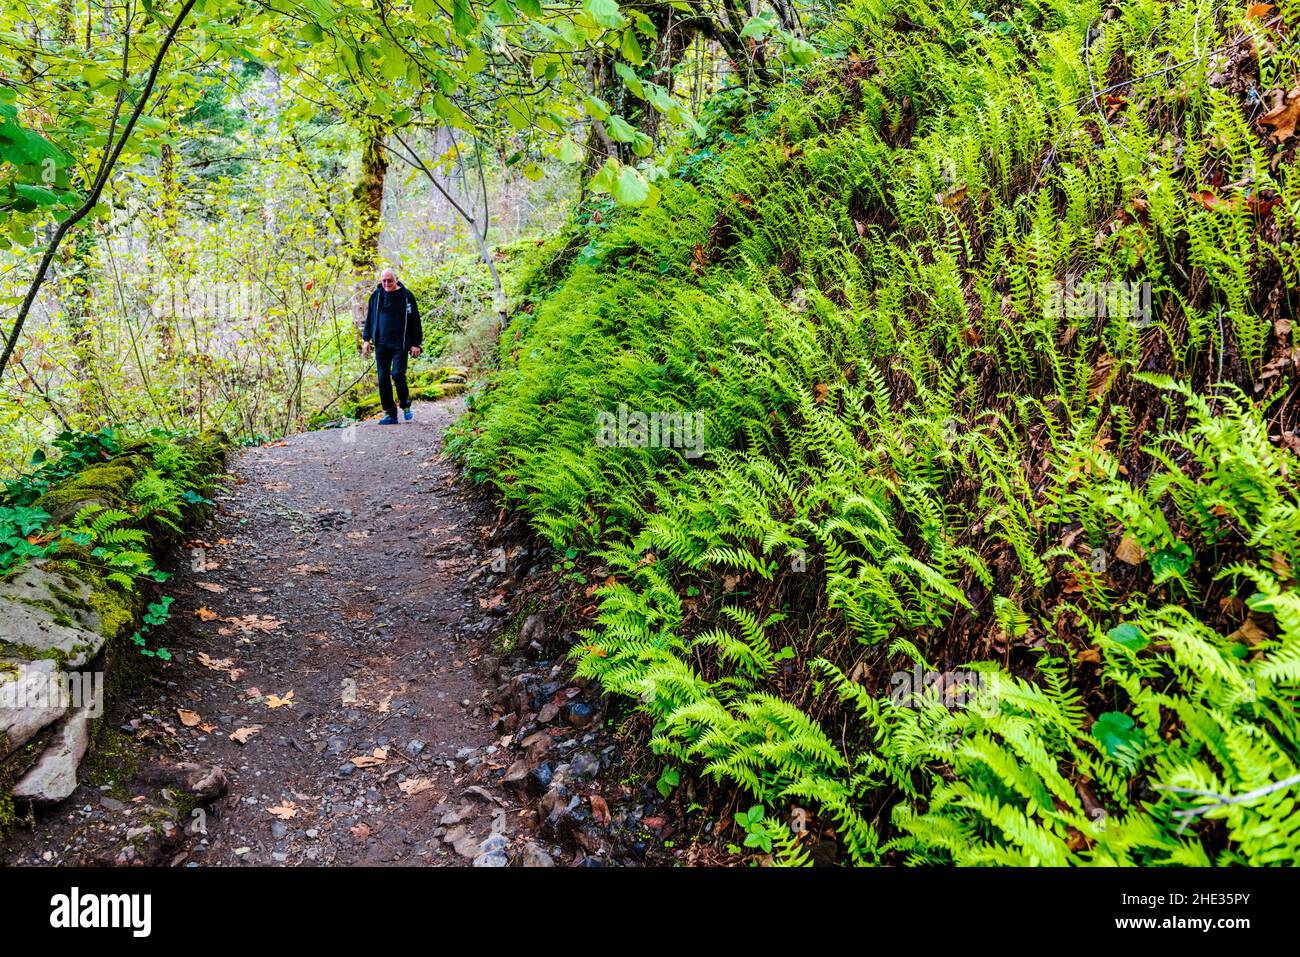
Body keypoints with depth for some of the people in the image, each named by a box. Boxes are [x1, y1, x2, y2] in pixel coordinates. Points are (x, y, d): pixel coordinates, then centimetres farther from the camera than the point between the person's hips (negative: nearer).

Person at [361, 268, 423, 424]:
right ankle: (390, 414, 8)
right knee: (383, 378, 1)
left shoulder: (406, 296, 0)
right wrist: (366, 339, 11)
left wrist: (416, 343, -2)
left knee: (398, 374, -13)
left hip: (400, 343, -3)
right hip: (381, 344, 3)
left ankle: (405, 405, 13)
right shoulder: (376, 295, 8)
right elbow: (369, 318, 16)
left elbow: (415, 320, 2)